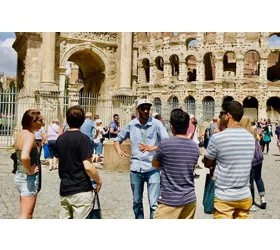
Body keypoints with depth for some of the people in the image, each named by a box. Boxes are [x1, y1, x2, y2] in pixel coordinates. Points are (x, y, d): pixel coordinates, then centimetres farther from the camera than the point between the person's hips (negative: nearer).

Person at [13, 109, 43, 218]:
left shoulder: (20, 134, 8)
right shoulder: (29, 135, -20)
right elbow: (25, 156, -36)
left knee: (26, 214, 21)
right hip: (29, 178, -9)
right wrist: (30, 171, -21)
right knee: (25, 216, -1)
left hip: (20, 176, 9)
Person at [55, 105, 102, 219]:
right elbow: (88, 166, -19)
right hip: (81, 190, -6)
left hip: (64, 190, 6)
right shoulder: (83, 138, -14)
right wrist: (99, 180, -5)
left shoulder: (60, 139, 6)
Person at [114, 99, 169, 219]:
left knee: (154, 203, -6)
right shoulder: (130, 125, 3)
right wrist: (119, 150, -7)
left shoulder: (156, 124, -6)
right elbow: (117, 140, 14)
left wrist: (151, 148, -27)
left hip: (152, 169, -3)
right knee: (137, 202, 17)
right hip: (136, 169, 3)